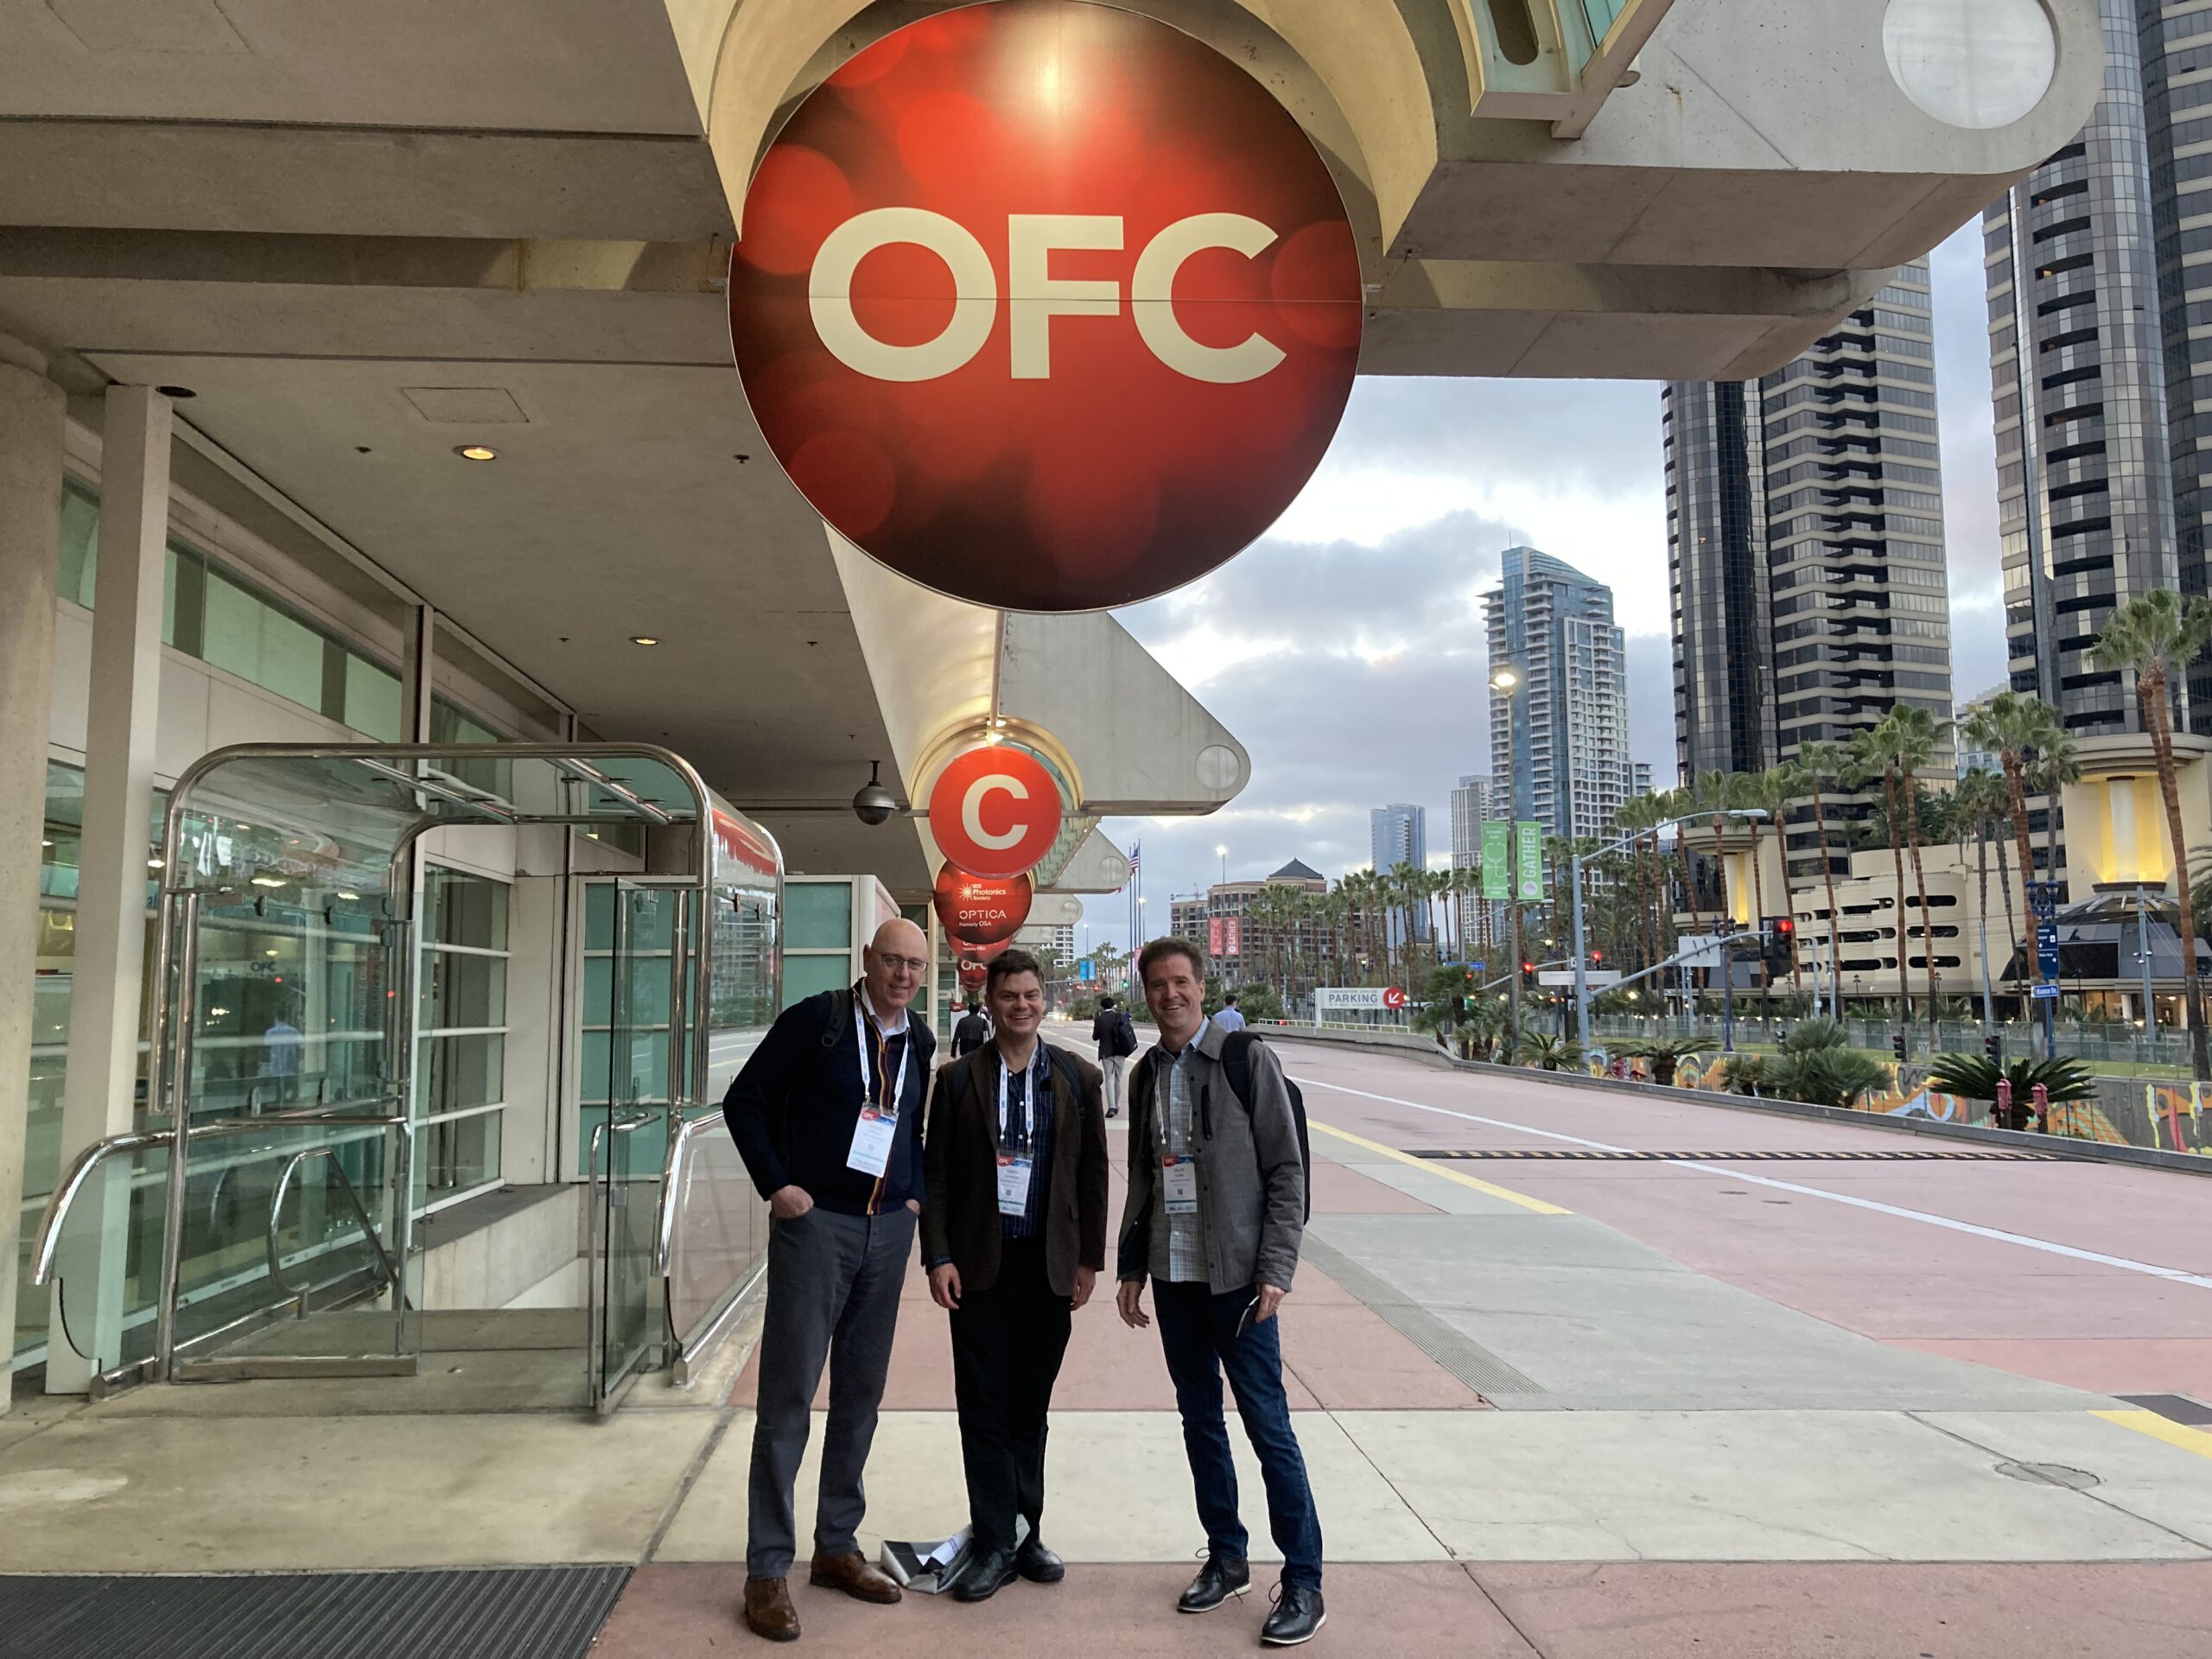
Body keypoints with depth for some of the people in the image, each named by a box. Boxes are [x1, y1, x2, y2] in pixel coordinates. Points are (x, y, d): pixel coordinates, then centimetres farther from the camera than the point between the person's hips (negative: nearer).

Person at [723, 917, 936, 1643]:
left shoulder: (920, 1043, 7)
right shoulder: (814, 1020, -9)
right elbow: (745, 1100, -6)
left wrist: (916, 1193, 7)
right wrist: (777, 1185, -10)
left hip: (888, 1231, 5)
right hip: (816, 1223, -5)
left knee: (861, 1393, 12)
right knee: (788, 1396, 0)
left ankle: (837, 1546, 26)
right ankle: (768, 1569, 10)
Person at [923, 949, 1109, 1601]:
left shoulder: (1078, 1078, 2)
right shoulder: (958, 1079, 0)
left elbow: (1093, 1173, 4)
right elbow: (935, 1173, 1)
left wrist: (1089, 1259, 2)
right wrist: (939, 1257, -5)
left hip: (1050, 1265, 1)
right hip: (980, 1265, 0)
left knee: (1030, 1406, 11)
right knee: (983, 1406, 4)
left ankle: (1025, 1530, 25)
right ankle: (996, 1544, 14)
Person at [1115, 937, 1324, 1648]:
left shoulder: (1248, 1060, -7)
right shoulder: (1147, 1074, 8)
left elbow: (1286, 1170, -8)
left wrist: (1275, 1268, -13)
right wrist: (1131, 1267, 11)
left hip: (1236, 1275, -5)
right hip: (1172, 1275, 5)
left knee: (1268, 1426, -1)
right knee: (1200, 1421, 13)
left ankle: (1304, 1583, 10)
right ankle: (1227, 1558, 27)